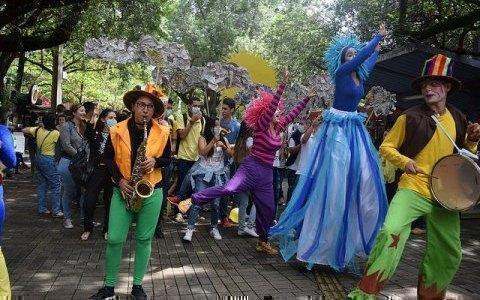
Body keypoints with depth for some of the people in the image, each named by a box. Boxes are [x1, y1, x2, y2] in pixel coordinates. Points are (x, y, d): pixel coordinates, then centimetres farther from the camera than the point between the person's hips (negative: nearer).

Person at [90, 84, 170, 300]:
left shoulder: (162, 133, -2)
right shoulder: (117, 130, -3)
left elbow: (167, 159, 8)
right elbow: (108, 158, 3)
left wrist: (155, 162, -14)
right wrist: (120, 180, -9)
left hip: (151, 192, 0)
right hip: (123, 190, 0)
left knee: (144, 239, 8)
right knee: (114, 239, 0)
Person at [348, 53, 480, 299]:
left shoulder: (458, 118, 9)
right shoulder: (410, 117, -5)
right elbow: (386, 146, 0)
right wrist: (404, 161, -16)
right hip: (413, 189, -5)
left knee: (449, 255, 11)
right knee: (391, 232, -26)